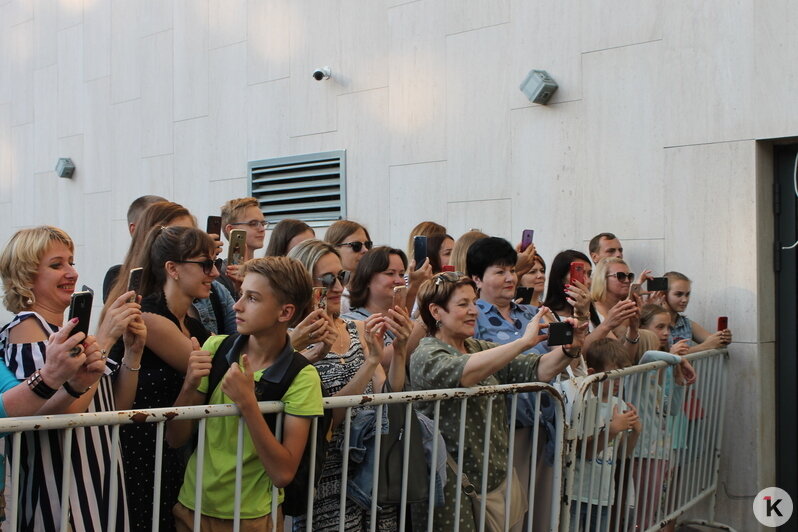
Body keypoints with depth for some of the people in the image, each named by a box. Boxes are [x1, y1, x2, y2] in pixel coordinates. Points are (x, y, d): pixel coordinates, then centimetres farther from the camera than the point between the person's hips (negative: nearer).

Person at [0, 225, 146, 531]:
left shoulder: (68, 330, 9)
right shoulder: (25, 327, -12)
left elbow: (116, 407, 8)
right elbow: (61, 412, -24)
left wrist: (133, 352, -6)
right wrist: (104, 339, -23)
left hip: (98, 480, 8)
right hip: (58, 489, -8)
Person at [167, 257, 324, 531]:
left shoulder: (302, 377, -16)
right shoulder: (215, 348, -7)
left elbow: (283, 473, -21)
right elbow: (175, 438, -5)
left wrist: (247, 403, -30)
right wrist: (189, 386, -22)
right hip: (191, 508, 3)